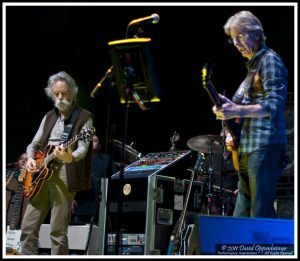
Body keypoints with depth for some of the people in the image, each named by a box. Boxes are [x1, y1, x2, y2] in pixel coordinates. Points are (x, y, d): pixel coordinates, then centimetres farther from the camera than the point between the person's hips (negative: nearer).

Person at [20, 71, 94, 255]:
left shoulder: (84, 117, 0)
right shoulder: (49, 117, 19)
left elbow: (83, 147, -11)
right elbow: (34, 143, 21)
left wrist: (70, 158, -32)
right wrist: (30, 159, 0)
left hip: (65, 174, -6)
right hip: (41, 173, 6)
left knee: (58, 231, -8)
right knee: (28, 227, 3)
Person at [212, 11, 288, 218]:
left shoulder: (269, 60, -6)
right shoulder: (253, 65, 22)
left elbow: (273, 105, -17)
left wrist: (237, 111, -25)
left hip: (264, 148, -10)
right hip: (247, 149, 10)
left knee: (261, 216, -11)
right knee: (241, 215, 10)